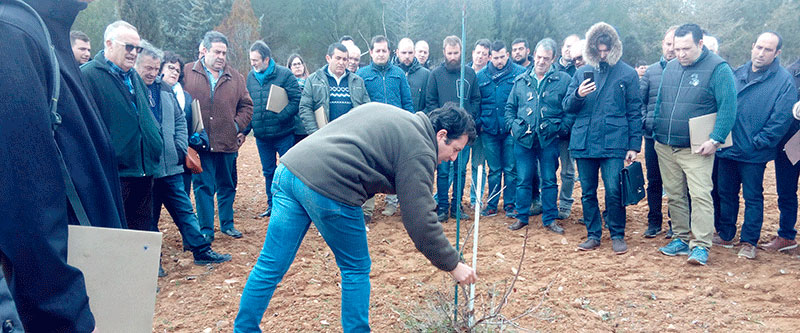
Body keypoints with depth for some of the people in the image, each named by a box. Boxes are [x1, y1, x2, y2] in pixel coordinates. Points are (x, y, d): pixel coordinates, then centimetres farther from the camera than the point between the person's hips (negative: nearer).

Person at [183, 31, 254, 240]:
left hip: (228, 143, 3)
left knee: (227, 186, 14)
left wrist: (238, 125, -1)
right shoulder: (187, 73, 1)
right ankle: (206, 229, 10)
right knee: (203, 187, 1)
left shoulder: (235, 78, 10)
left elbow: (246, 105, 14)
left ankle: (227, 224, 29)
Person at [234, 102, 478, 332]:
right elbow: (421, 223, -5)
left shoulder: (382, 109, 23)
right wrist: (453, 265, 5)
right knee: (356, 270, 13)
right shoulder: (419, 152, -1)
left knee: (270, 267, 14)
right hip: (328, 187, -8)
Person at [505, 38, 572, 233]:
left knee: (549, 181, 6)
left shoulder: (563, 80, -1)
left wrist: (561, 129, -10)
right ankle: (522, 217, 20)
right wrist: (512, 126, 3)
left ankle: (550, 219, 17)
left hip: (549, 140, -2)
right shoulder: (521, 81, 9)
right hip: (523, 138, 2)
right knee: (523, 180, 8)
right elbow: (510, 107, 15)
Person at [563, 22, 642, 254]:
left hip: (614, 143, -3)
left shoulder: (627, 73, 4)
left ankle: (617, 235, 11)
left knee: (614, 191, -7)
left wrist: (634, 146, -3)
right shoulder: (582, 73, 12)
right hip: (584, 143, 3)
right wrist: (578, 95, -12)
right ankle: (593, 235, 21)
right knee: (587, 193, 8)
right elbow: (567, 106, 11)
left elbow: (635, 112, 3)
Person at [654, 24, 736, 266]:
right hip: (665, 146, 6)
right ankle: (682, 238, 22)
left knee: (700, 195, -8)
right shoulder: (670, 68, 11)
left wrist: (715, 139, -18)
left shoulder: (718, 69, -7)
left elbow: (728, 107, -12)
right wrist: (656, 134, 15)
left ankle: (700, 246, -3)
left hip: (696, 149, -6)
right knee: (674, 195, 10)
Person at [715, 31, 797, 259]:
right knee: (725, 193, 15)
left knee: (753, 197, 6)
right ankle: (724, 234, 30)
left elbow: (782, 118, -11)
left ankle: (749, 241, 18)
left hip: (754, 155, -4)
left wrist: (757, 143, -13)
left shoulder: (784, 81, -6)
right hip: (727, 149, 5)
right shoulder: (736, 74, 8)